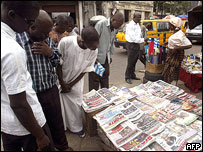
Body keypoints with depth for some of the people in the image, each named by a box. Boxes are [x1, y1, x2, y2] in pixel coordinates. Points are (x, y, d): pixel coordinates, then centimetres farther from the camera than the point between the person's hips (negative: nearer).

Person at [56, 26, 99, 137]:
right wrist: (62, 84, -10)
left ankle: (76, 128, 35)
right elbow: (58, 64, -17)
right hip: (60, 80, -1)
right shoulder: (65, 42, -30)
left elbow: (85, 70, -9)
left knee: (76, 105, 10)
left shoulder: (94, 51, -21)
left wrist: (71, 85, -7)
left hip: (76, 82, 2)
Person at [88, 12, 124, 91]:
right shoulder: (101, 24, -16)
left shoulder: (115, 29, 8)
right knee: (94, 80, 1)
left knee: (105, 78, 15)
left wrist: (110, 55, 17)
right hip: (97, 58, -7)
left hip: (106, 58, 7)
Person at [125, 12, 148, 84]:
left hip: (137, 44, 8)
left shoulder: (138, 24, 12)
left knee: (134, 62, 14)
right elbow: (133, 38, -22)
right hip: (131, 45, -8)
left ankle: (132, 75, 27)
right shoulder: (130, 26, -16)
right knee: (130, 62, -3)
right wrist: (143, 39, -19)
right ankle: (127, 77, 8)